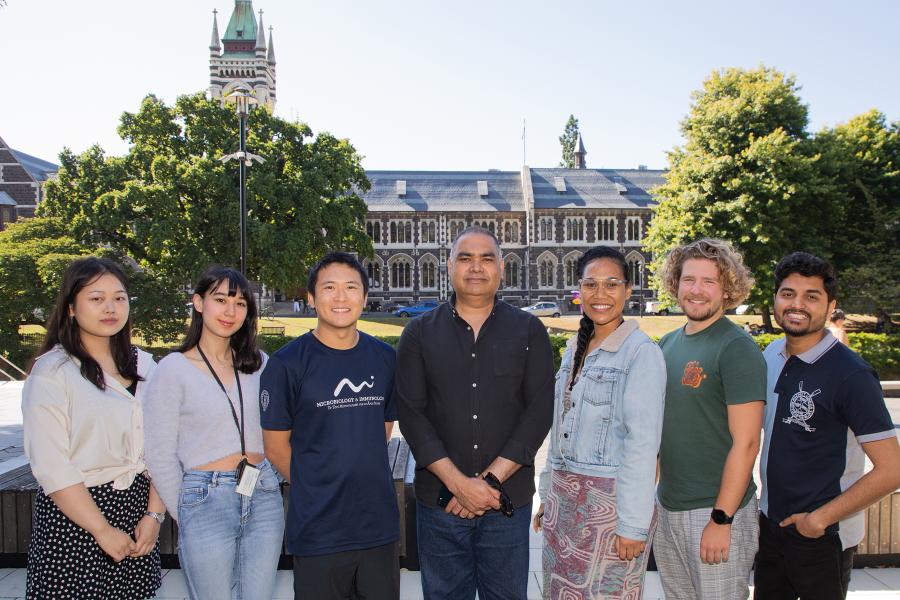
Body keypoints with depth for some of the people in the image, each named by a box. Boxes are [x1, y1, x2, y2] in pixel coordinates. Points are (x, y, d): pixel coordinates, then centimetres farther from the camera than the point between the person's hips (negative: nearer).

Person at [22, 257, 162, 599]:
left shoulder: (142, 365, 7)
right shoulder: (52, 371, -9)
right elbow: (50, 466, -13)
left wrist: (154, 514, -4)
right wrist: (103, 529, -13)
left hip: (137, 505, 5)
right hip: (73, 513, -4)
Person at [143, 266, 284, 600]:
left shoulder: (258, 363, 7)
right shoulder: (174, 369, -5)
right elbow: (160, 457, -4)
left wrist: (265, 484, 8)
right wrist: (184, 514, 1)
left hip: (264, 499, 4)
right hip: (206, 501, -4)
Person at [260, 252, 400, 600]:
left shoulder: (385, 358, 4)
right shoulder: (288, 362, -9)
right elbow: (276, 445, -4)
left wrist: (364, 477, 6)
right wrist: (315, 488, 1)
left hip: (380, 527, 4)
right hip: (318, 532, -4)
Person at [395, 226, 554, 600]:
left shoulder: (529, 331, 2)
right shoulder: (419, 334, 2)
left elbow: (539, 411, -5)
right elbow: (411, 414, -5)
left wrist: (491, 479, -13)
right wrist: (459, 483, -14)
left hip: (509, 500, 0)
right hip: (439, 499, 0)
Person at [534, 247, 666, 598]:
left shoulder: (642, 352, -12)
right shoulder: (574, 349, 10)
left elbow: (643, 444, -15)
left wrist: (633, 525, -16)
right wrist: (548, 497, 14)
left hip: (610, 501, -6)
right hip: (564, 501, 6)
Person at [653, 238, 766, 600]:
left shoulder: (737, 349, -13)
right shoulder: (668, 344, 8)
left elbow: (745, 443, -16)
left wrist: (722, 519, -17)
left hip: (716, 511, -6)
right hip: (667, 505, 7)